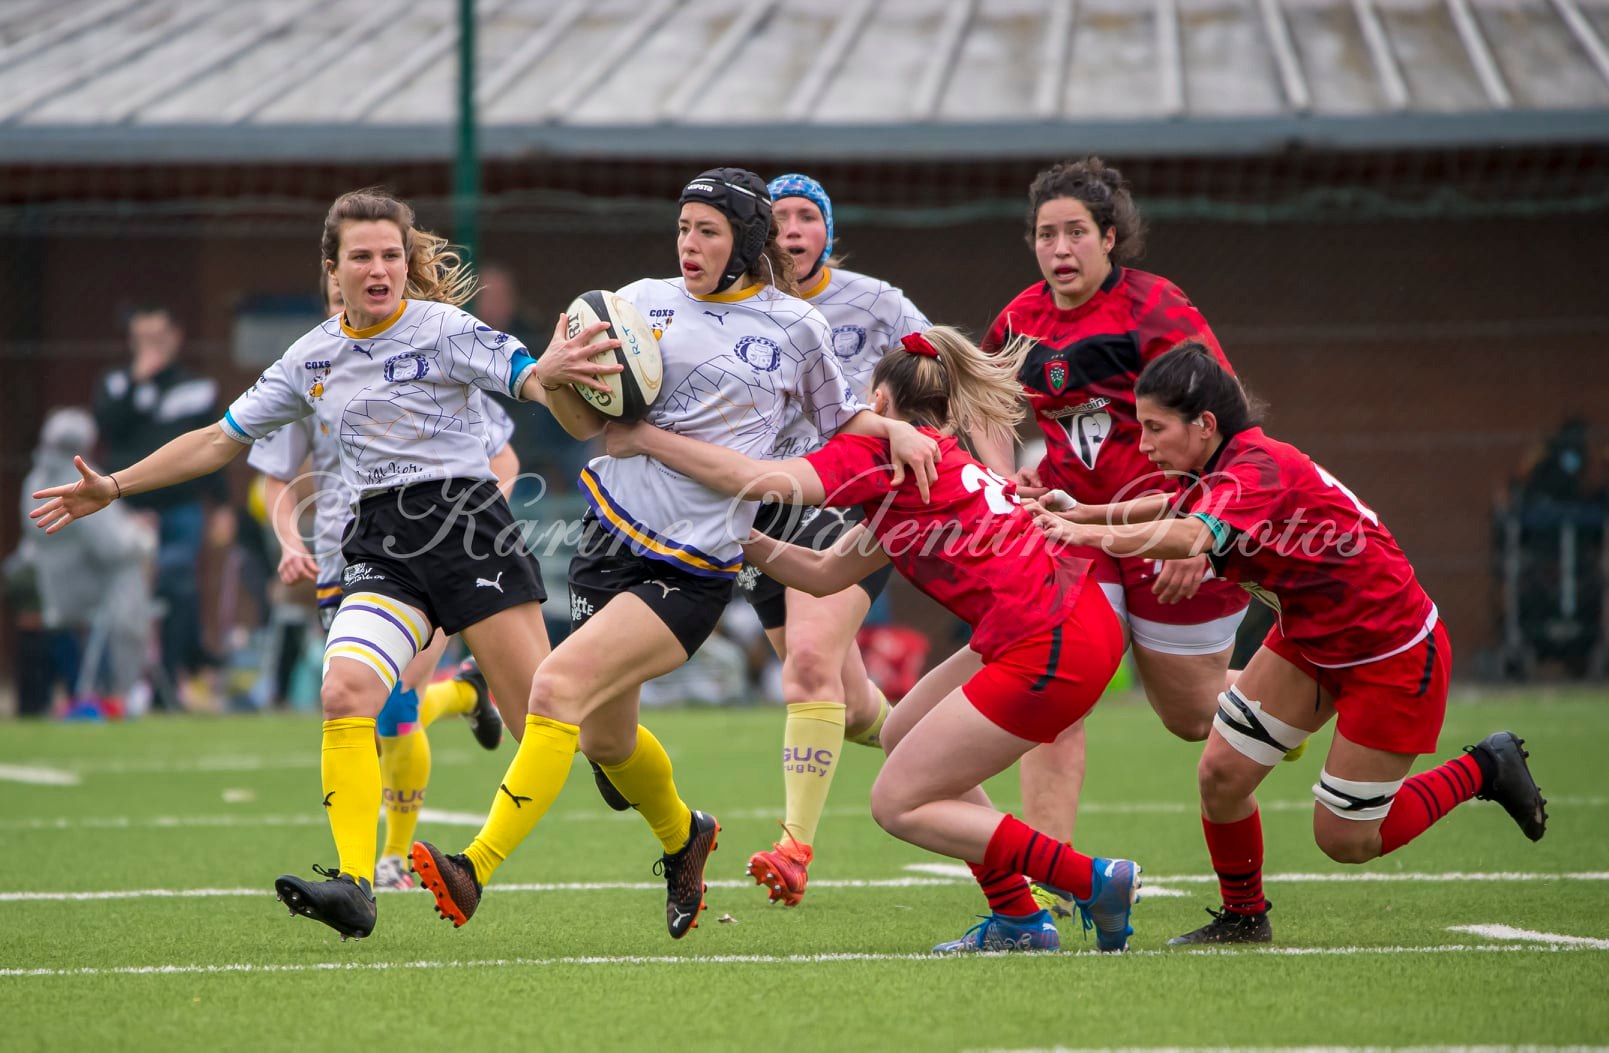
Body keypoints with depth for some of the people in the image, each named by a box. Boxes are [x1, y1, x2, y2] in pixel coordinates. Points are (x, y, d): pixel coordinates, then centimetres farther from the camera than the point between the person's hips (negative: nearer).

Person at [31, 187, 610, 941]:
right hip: (380, 547, 4)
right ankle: (353, 886, -27)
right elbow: (222, 439, 20)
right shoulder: (313, 358, 12)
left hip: (465, 524, -4)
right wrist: (115, 487, 17)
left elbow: (527, 378, -16)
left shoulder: (442, 329, -3)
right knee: (344, 691, -22)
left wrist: (550, 374, -42)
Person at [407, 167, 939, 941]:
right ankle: (682, 835, 49)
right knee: (606, 738, 16)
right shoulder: (643, 302, 7)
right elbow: (592, 422, 7)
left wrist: (895, 431, 0)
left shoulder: (793, 327, 4)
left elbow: (838, 418, 19)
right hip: (611, 533, 4)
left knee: (560, 684, -23)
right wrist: (557, 378, -13)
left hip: (692, 571, -4)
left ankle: (476, 871, -26)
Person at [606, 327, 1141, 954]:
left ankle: (1095, 882, -3)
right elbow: (825, 574, 26)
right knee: (902, 735, 21)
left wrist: (644, 439, -6)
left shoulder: (885, 451, -1)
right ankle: (1017, 919, 17)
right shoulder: (948, 460, 26)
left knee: (897, 804, 1)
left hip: (1049, 652, -9)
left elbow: (760, 480, -14)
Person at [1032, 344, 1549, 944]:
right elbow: (1174, 509, 16)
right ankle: (1243, 918, 19)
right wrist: (1077, 514, 1)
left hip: (1393, 654, -9)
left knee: (1344, 840, 0)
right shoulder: (1224, 471, -4)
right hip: (1311, 640, 9)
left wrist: (1093, 534, -47)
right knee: (1221, 775, -1)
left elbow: (1192, 537, -49)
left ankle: (1485, 769, 18)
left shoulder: (1259, 468, -30)